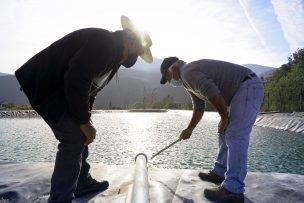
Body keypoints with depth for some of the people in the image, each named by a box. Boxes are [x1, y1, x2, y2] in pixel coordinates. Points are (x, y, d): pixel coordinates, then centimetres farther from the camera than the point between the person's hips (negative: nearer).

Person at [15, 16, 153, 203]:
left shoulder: (115, 55, 10)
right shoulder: (103, 42, -23)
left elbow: (90, 86, 13)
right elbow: (76, 82, -30)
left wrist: (86, 119, 6)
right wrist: (84, 122, -21)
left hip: (63, 91, 10)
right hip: (46, 87, -10)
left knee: (81, 136, 14)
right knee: (74, 140, -11)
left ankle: (83, 183, 28)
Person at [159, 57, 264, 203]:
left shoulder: (187, 71, -14)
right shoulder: (187, 80, 18)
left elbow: (213, 93, -24)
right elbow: (199, 107, 26)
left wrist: (224, 117, -12)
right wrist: (189, 129, 30)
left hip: (249, 87, -11)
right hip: (243, 90, 11)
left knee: (235, 137, -14)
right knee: (225, 133, 12)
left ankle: (233, 190, -10)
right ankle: (219, 172, 21)